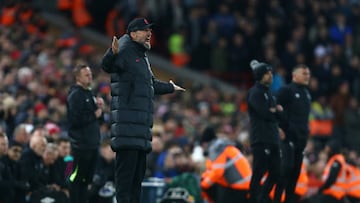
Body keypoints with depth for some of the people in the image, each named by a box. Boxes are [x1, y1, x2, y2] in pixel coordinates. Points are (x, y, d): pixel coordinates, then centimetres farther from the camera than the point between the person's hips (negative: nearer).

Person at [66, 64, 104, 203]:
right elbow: (75, 119, -22)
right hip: (80, 144, -9)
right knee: (77, 178, -6)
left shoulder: (90, 94, 18)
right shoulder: (75, 95, -11)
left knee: (86, 178, 12)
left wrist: (100, 107, 2)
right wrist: (94, 115, -11)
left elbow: (97, 116, 22)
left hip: (92, 143, 9)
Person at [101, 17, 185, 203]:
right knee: (126, 166, -13)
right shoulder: (125, 52, -5)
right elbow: (107, 66, -25)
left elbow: (151, 84, 40)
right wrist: (113, 54, -47)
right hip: (127, 125, -10)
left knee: (139, 169, 10)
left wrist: (170, 88, 58)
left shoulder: (142, 57, 25)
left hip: (142, 124, 10)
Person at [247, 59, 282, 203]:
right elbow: (265, 114, -18)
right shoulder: (255, 93, -8)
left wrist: (274, 110, -4)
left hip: (272, 139, 9)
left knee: (275, 172, 9)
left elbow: (279, 114, 17)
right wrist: (276, 110, 0)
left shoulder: (268, 93, 21)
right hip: (261, 139, -9)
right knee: (259, 172, -8)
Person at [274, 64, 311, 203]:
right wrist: (281, 128, -15)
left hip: (302, 137, 8)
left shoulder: (306, 93, 20)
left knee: (296, 169, 7)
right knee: (287, 166, -14)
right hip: (288, 135, -8)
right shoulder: (287, 90, -5)